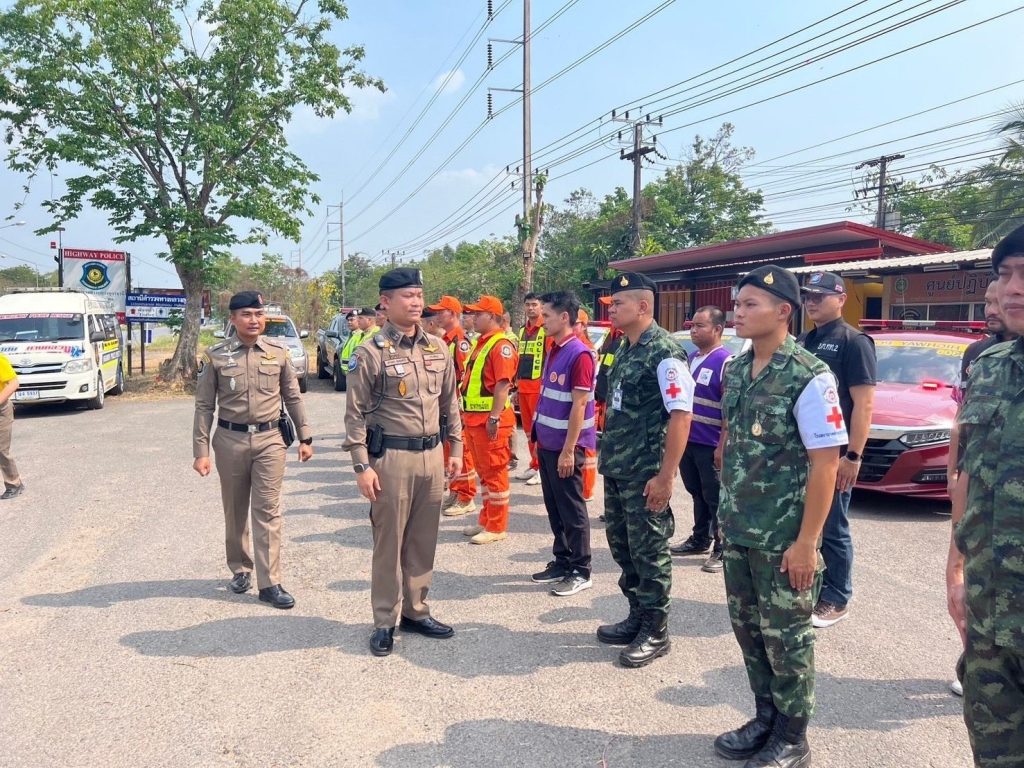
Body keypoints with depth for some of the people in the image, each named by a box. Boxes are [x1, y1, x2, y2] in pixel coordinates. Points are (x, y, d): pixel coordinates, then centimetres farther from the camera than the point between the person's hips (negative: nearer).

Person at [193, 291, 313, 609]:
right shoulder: (216, 355, -3)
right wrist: (201, 451, -5)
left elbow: (293, 398, 8)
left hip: (270, 440, 0)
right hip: (230, 440, 0)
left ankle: (269, 583, 3)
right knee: (235, 511, 13)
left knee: (268, 511, -1)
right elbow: (204, 406, -1)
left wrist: (305, 437, 7)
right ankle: (240, 569, 32)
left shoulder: (278, 352, 1)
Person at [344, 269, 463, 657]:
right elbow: (355, 413, -8)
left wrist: (455, 448, 12)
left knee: (423, 540, 13)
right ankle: (385, 622, 18)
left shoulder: (438, 348, 8)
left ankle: (416, 611, 28)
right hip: (391, 458, -5)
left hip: (432, 455, 5)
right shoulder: (371, 352, -8)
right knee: (388, 542, 4)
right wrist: (362, 466, -12)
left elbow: (450, 402, 15)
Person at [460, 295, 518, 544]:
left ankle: (497, 528, 8)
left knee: (494, 473, -1)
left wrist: (494, 417, -24)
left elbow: (503, 384, -21)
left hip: (490, 419, -10)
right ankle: (486, 520, 27)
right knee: (483, 471, 17)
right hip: (473, 418, 10)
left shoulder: (501, 345, -14)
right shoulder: (479, 343, 17)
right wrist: (467, 412, 18)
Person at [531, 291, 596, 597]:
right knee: (554, 508, 15)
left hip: (565, 447, -9)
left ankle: (580, 571, 13)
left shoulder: (579, 354, -17)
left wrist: (568, 450, -20)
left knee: (571, 510, 2)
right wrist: (540, 436, 17)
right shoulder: (554, 350, 10)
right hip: (548, 444, 9)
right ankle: (562, 562, 28)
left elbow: (579, 405, -20)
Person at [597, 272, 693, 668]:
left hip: (645, 474, -9)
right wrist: (608, 456, 16)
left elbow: (681, 416, -21)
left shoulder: (664, 353, -16)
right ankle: (637, 618, 33)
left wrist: (666, 476, -23)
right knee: (622, 545, 17)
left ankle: (655, 632, 17)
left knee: (649, 551, 3)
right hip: (616, 470, 9)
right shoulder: (625, 349, 11)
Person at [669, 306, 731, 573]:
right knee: (697, 494, 19)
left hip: (711, 445, -7)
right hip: (687, 441, 8)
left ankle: (722, 550, 13)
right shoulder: (690, 358, 11)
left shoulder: (725, 362, -14)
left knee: (716, 499, 2)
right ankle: (700, 540, 31)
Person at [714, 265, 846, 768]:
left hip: (783, 537, -6)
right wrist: (728, 510, 13)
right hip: (737, 530, 7)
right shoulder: (735, 370, 5)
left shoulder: (809, 377, -16)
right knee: (747, 627, 16)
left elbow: (825, 464, -16)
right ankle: (765, 720, 35)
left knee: (785, 636, 7)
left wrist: (807, 541, -17)